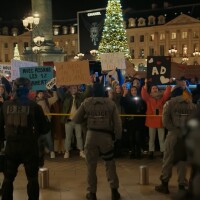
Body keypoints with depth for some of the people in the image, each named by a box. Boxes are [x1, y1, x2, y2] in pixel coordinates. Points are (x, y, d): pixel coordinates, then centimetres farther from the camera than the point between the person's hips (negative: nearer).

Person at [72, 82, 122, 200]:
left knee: (91, 165, 9)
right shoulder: (111, 103, 3)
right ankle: (114, 190, 11)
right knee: (110, 164, 13)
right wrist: (118, 136, 10)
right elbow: (117, 122, 1)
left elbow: (76, 120, 6)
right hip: (106, 136, 0)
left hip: (91, 135, 0)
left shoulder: (86, 102, 2)